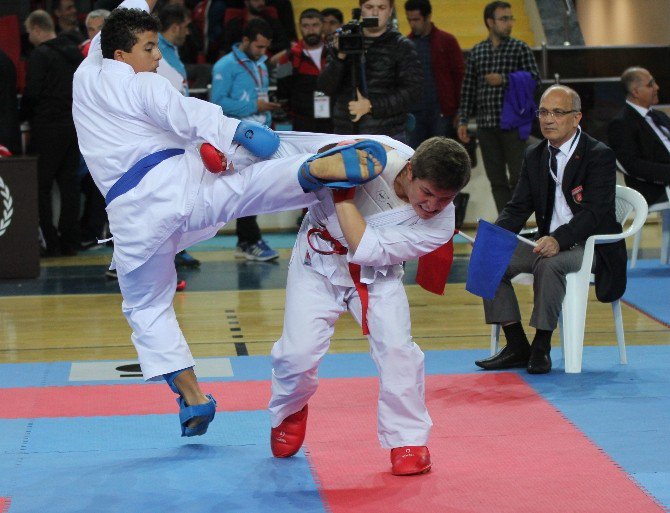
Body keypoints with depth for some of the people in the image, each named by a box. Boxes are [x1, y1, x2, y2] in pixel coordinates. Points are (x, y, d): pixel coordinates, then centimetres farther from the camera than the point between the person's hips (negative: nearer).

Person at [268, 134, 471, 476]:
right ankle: (288, 414, 25)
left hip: (375, 274, 1)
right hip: (320, 259, -1)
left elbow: (366, 249, -31)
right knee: (298, 352, -9)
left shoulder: (440, 225, -25)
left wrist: (343, 195, -31)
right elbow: (306, 145, -18)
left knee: (397, 348, -16)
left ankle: (409, 441, 4)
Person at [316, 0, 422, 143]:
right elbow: (325, 88, 6)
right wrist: (339, 57, -12)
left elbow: (411, 91, -4)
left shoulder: (402, 47, 6)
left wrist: (371, 106, -14)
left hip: (388, 137, -2)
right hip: (345, 135, 2)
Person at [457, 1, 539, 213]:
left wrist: (504, 79, -11)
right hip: (486, 124, 3)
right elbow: (468, 88, 12)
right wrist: (463, 120, 7)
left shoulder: (520, 48, 3)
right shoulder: (476, 52, 11)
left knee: (517, 176, -5)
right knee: (496, 179, 6)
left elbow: (534, 78, -5)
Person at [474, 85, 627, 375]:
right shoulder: (534, 156, 11)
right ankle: (516, 346, -9)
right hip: (549, 243, 7)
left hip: (590, 247, -7)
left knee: (549, 264, -36)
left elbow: (593, 212, -20)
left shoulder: (599, 155, -9)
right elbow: (518, 208, 9)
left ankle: (541, 348, -23)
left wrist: (559, 239, -36)